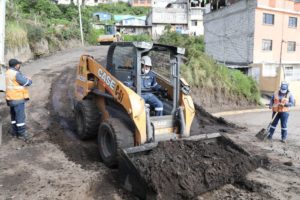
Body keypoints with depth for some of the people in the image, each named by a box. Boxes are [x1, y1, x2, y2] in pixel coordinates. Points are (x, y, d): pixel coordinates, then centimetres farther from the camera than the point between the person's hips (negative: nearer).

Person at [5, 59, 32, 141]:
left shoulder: (8, 73, 10)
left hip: (11, 98, 10)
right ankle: (21, 133, 4)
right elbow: (28, 82, -19)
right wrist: (28, 79, 4)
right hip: (17, 99, -9)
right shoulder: (16, 74, -20)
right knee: (20, 116, -2)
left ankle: (14, 132, 26)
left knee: (14, 115, 17)